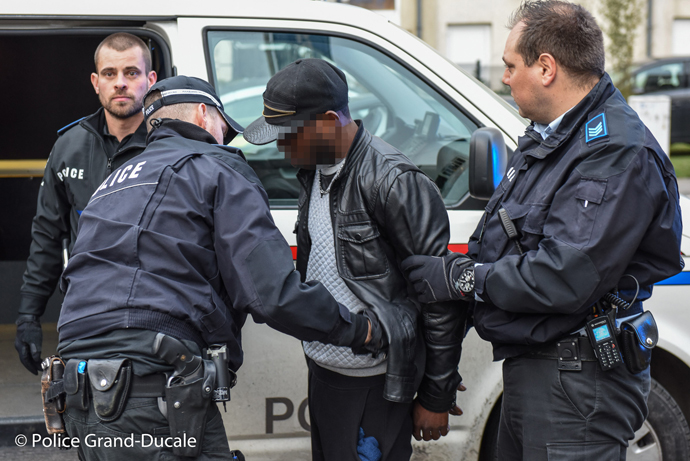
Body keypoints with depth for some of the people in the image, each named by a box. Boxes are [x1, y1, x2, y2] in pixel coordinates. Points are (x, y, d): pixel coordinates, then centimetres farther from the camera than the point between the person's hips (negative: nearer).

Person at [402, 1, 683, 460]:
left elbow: (564, 279, -28)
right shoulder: (546, 137, 13)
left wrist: (460, 278, -18)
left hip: (575, 384, -10)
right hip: (530, 369, 10)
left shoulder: (617, 153, -21)